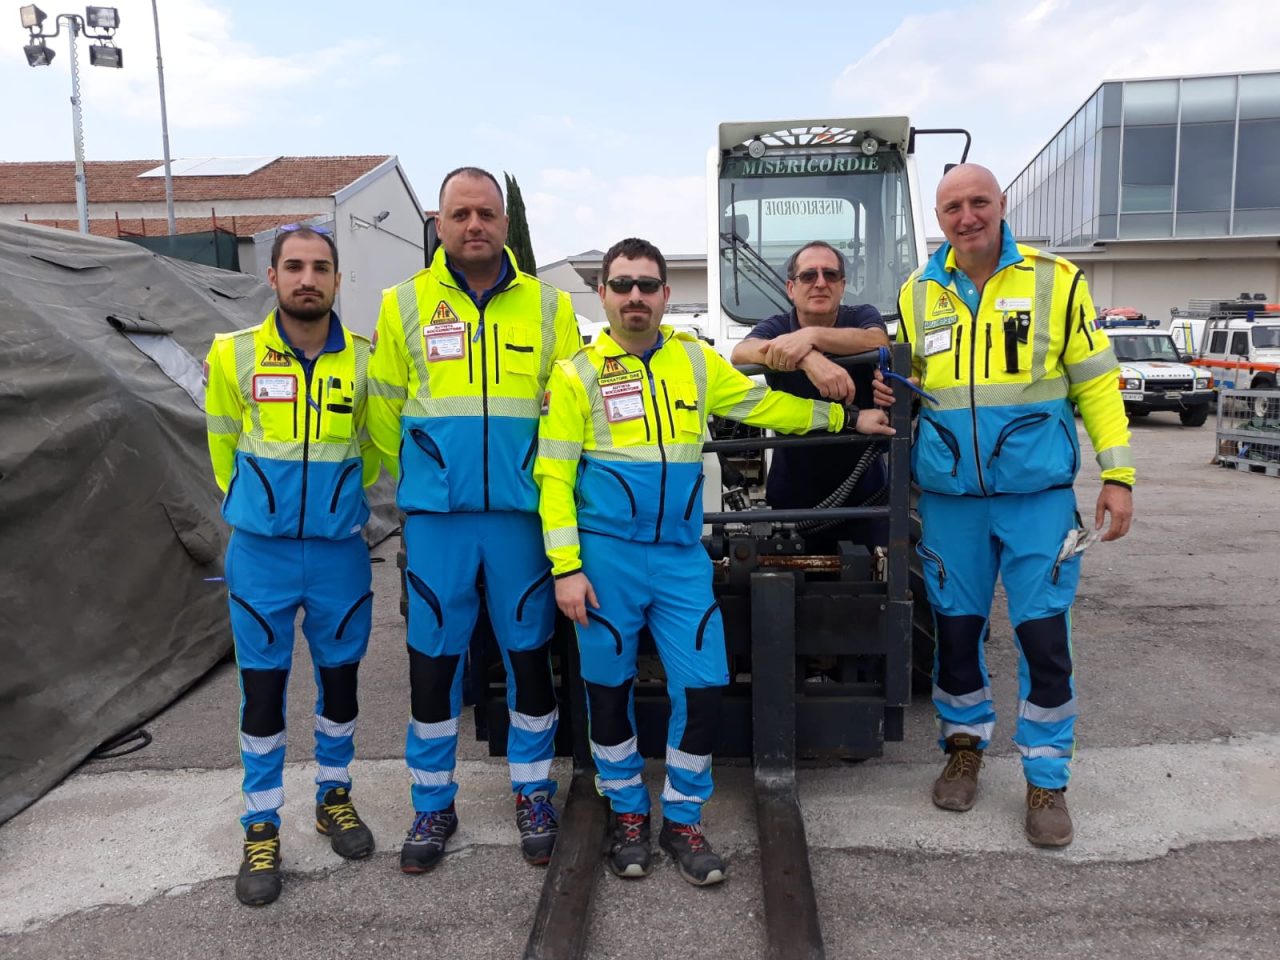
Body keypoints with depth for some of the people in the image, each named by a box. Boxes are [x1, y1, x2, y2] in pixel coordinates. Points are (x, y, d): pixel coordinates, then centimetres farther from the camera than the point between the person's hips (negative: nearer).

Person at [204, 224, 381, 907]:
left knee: (340, 679, 13)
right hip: (261, 553, 0)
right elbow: (225, 446, 10)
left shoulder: (365, 360, -3)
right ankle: (261, 830, 22)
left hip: (341, 552, 1)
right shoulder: (234, 355, -4)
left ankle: (334, 798, 34)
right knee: (263, 690, 7)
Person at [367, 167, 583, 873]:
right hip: (435, 516, 0)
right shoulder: (405, 305, 3)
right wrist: (421, 481, 13)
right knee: (433, 658, 7)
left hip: (522, 514, 1)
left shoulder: (548, 306, 4)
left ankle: (532, 795, 28)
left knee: (528, 653, 9)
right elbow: (384, 411, 8)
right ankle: (433, 805, 25)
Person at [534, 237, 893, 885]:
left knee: (703, 687, 0)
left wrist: (846, 417, 20)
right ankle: (628, 816, 30)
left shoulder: (695, 360, 9)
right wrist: (565, 568, -10)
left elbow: (763, 405, 19)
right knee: (609, 688, 8)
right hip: (607, 555, -2)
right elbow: (554, 475, -4)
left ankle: (682, 820, 22)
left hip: (681, 555, 3)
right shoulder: (577, 373, -1)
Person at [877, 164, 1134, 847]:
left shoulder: (1055, 280, 0)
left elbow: (1094, 382, 2)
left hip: (1037, 491, -2)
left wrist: (1117, 473, -3)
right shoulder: (918, 294, 7)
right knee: (956, 629, 11)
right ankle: (965, 748, 33)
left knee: (1044, 636, 1)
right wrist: (887, 395, -4)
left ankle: (1046, 781, 19)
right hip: (948, 496, 2)